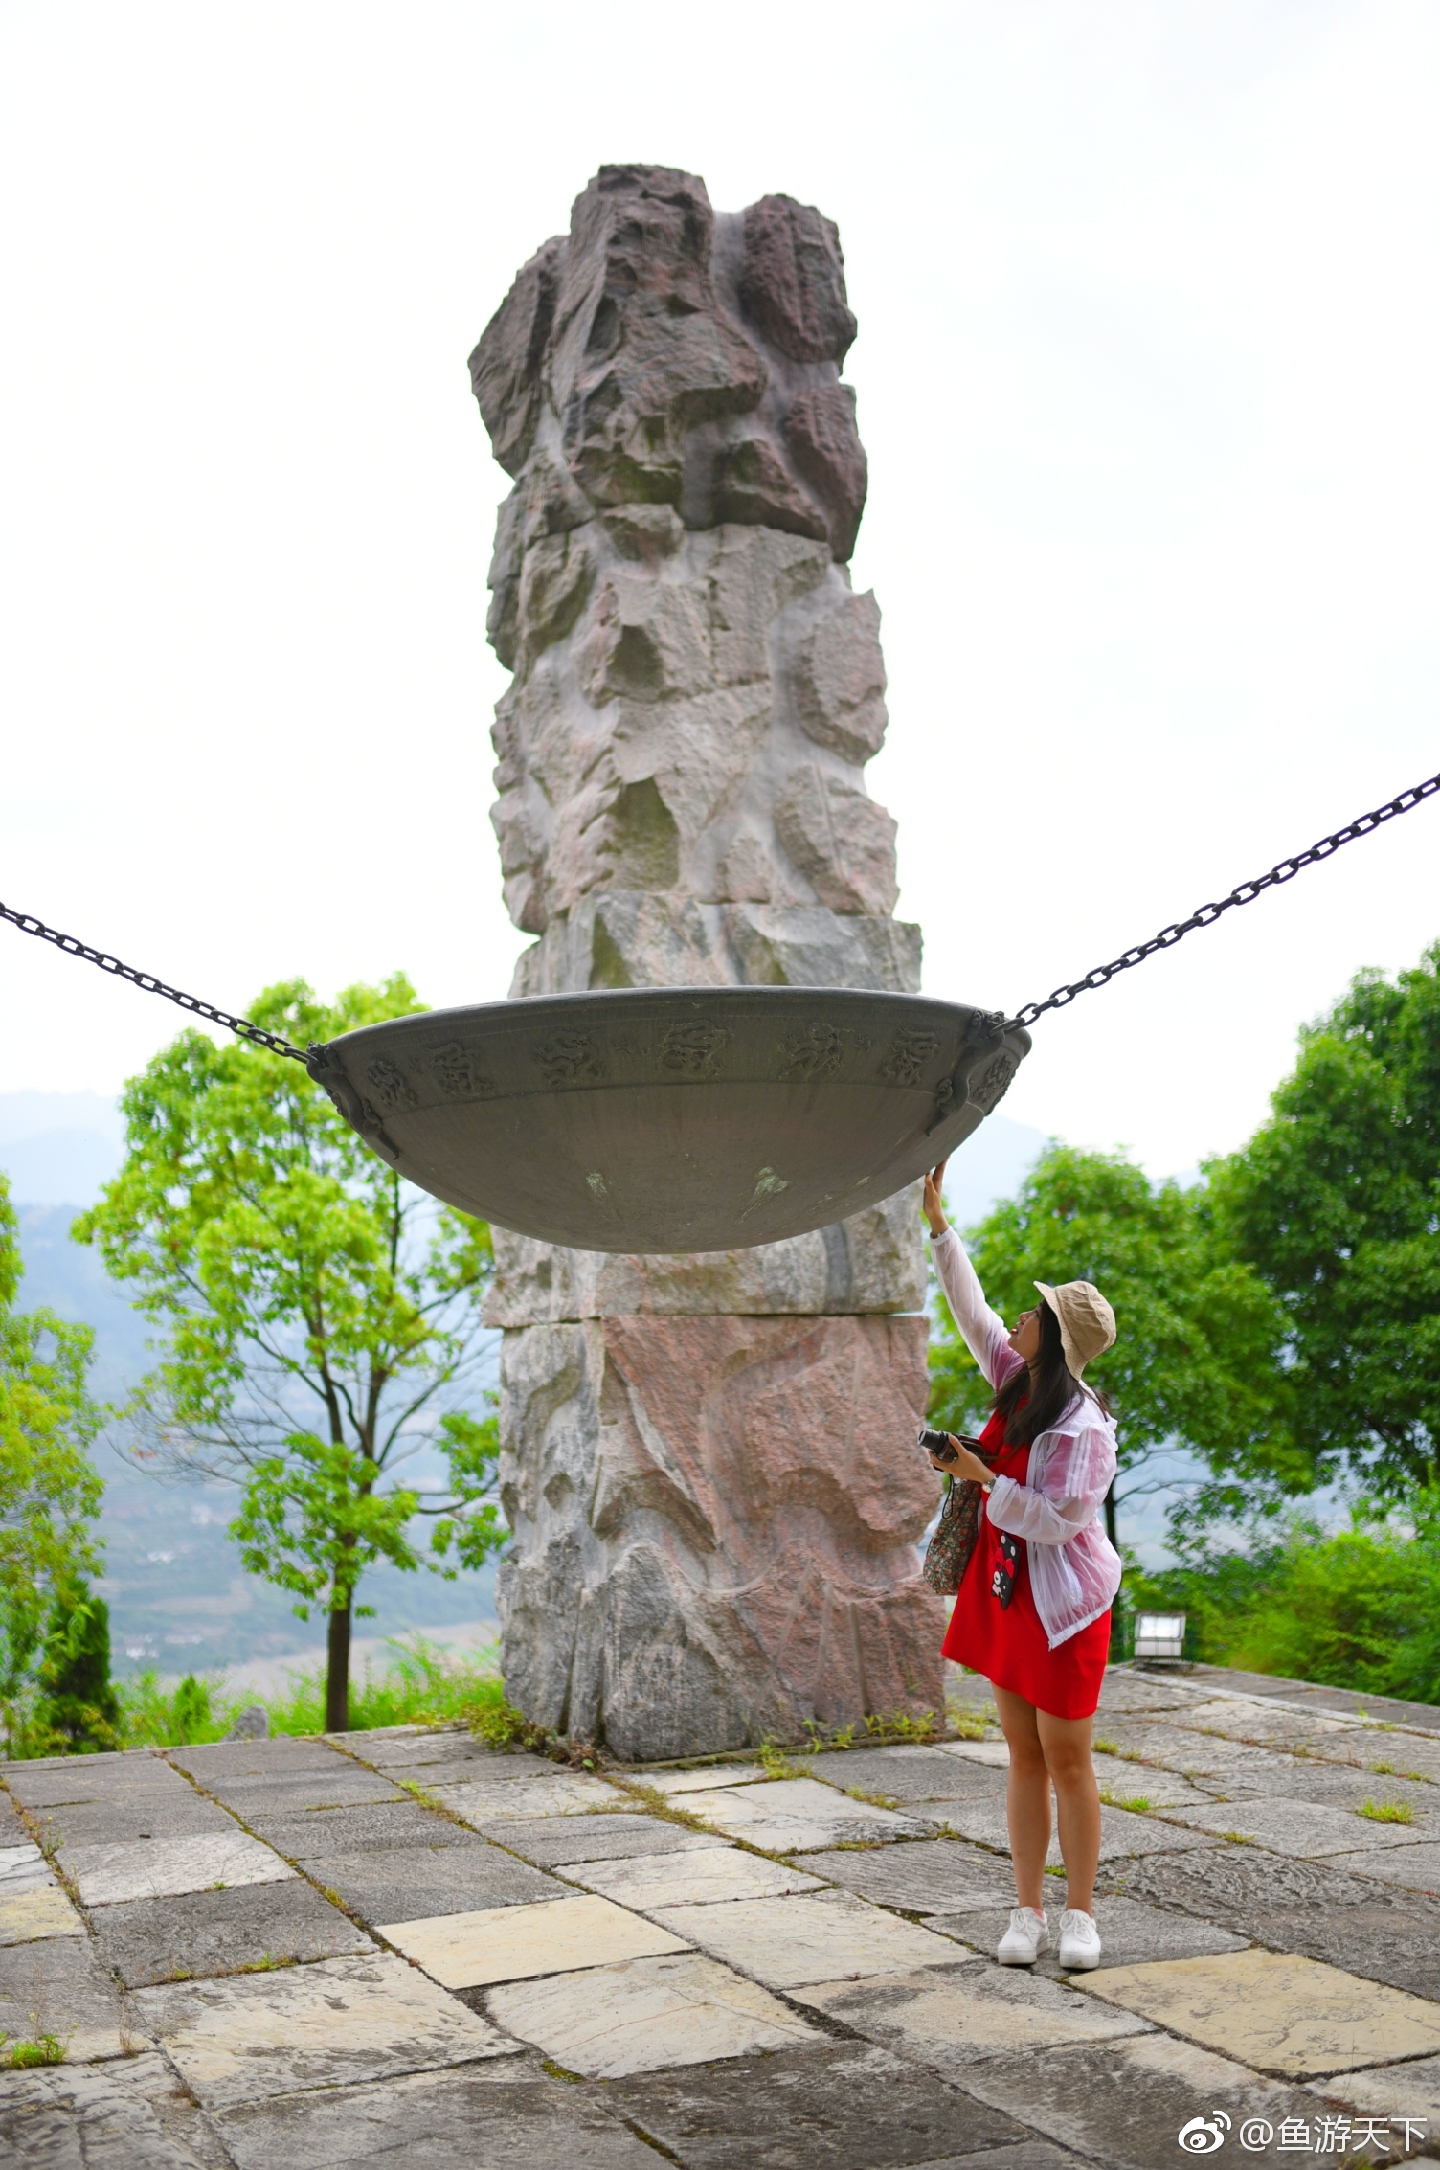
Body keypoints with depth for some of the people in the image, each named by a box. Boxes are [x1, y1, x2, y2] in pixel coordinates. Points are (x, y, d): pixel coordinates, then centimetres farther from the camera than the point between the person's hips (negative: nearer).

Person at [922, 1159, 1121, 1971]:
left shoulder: (1084, 1428, -21)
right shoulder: (1019, 1384, 3)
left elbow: (1056, 1522, -24)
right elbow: (973, 1311, 12)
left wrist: (984, 1477, -20)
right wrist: (937, 1219, 14)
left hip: (1062, 1606, -7)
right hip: (1008, 1597, 8)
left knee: (1067, 1761, 2)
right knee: (1025, 1759, 11)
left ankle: (1080, 1915, 15)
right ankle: (1029, 1912, 18)